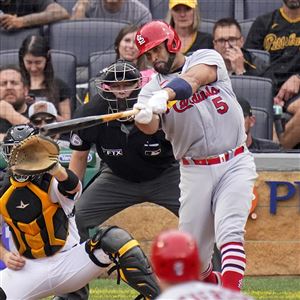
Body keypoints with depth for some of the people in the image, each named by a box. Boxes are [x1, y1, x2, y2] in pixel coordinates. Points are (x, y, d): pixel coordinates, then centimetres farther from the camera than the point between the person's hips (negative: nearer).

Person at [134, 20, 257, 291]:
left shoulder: (206, 58, 2)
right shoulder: (152, 89, 4)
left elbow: (194, 79, -22)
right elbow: (151, 127, -16)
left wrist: (165, 95, -42)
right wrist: (142, 118, -41)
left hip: (235, 165, -2)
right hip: (196, 173, 3)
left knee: (229, 232, -20)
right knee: (193, 248, 3)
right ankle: (208, 282, 32)